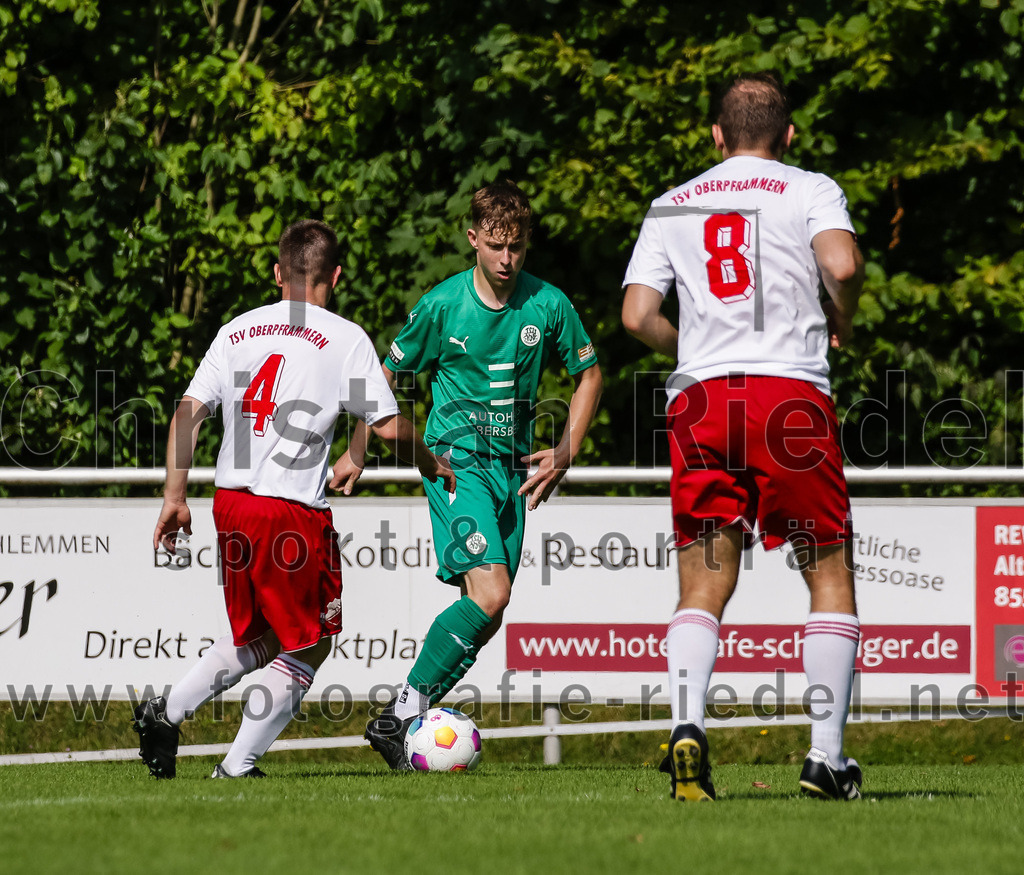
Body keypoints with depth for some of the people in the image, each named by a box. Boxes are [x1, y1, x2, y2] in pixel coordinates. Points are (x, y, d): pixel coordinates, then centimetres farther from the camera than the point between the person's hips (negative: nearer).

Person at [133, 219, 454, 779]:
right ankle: (239, 765, 4)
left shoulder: (237, 331, 11)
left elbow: (187, 413, 5)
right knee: (309, 645, 11)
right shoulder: (345, 338, -2)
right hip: (294, 511, -6)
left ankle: (165, 712, 8)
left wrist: (174, 497, 8)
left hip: (230, 502, 6)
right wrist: (432, 467, 16)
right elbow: (389, 427, -3)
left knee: (261, 639, 23)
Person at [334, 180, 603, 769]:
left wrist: (565, 454, 3)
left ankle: (400, 726, 12)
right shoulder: (442, 306, -7)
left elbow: (589, 374, 14)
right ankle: (404, 709, -15)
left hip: (513, 468, 5)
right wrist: (358, 453, 8)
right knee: (489, 593, -23)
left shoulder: (548, 305, 0)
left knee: (486, 621, 2)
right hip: (455, 457, -5)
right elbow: (388, 373, 7)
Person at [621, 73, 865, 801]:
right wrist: (842, 322, 7)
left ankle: (687, 722, -19)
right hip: (791, 394, -3)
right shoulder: (810, 190, 7)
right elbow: (843, 264, -13)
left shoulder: (671, 206, 17)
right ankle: (827, 755, 2)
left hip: (699, 402, 3)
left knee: (704, 586, 6)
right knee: (830, 574, 8)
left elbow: (638, 316, 7)